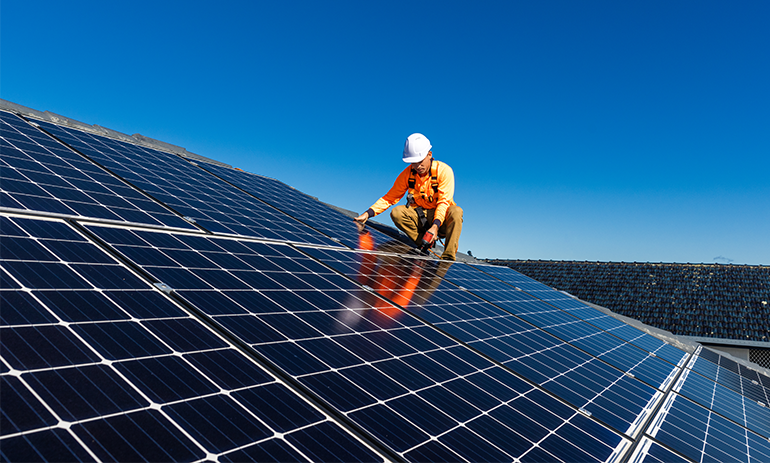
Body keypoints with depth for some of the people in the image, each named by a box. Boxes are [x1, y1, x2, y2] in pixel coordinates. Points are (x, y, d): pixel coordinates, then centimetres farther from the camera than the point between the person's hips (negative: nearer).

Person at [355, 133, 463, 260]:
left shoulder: (444, 170, -15)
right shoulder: (407, 174, -5)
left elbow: (443, 202, -21)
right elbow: (390, 198, -2)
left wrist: (435, 226, -37)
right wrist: (368, 214, -16)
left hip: (441, 217, -2)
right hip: (419, 217, 3)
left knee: (456, 212, -35)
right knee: (396, 212, -24)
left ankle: (449, 258, -32)